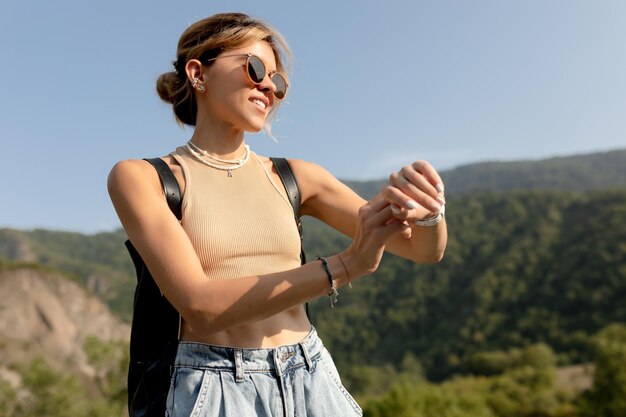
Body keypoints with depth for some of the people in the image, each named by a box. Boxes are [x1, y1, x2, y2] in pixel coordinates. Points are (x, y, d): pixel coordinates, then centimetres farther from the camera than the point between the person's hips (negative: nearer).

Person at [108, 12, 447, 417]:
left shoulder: (295, 177, 3)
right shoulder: (139, 177, -5)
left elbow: (425, 248, 3)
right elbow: (201, 305, -18)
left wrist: (427, 212, -20)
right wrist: (347, 265, -23)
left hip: (312, 381, 3)